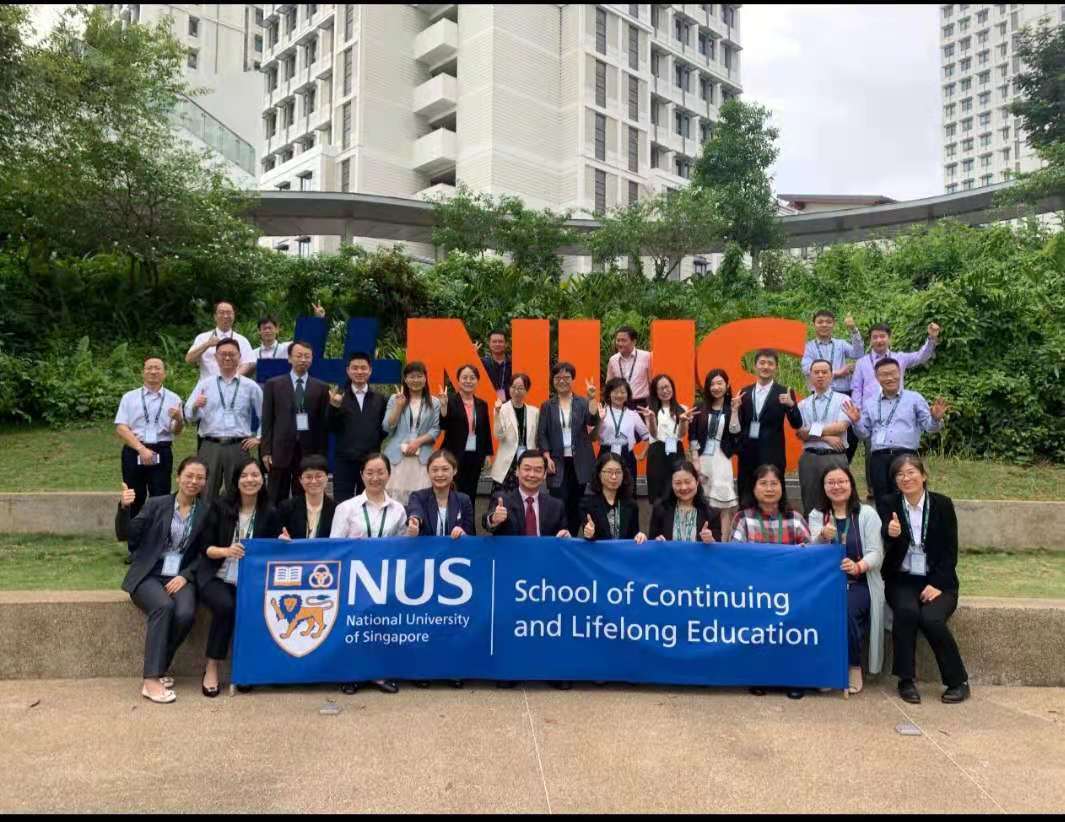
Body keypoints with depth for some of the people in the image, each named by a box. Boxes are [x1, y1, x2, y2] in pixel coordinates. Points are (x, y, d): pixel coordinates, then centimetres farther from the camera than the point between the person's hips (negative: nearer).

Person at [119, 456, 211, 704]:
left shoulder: (205, 513, 9)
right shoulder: (156, 504, 5)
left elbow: (203, 554, 7)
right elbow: (127, 536, -1)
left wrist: (185, 576, -9)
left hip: (180, 577, 2)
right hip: (148, 575, -1)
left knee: (186, 614, -29)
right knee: (164, 606, -32)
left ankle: (158, 668, -6)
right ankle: (151, 680, -27)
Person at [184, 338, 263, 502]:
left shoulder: (251, 386, 8)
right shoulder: (204, 384, 8)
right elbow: (189, 415, 2)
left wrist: (258, 438, 5)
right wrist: (196, 406, -19)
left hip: (239, 447, 0)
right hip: (210, 446, 0)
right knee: (206, 495, 4)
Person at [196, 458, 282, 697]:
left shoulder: (269, 513, 5)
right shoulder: (221, 507, 2)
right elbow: (206, 548, 0)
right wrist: (226, 551, -20)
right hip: (216, 577, -1)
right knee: (226, 606, -31)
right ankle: (211, 668, -12)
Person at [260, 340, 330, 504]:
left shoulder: (321, 388, 7)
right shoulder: (273, 384, 7)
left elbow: (324, 423, 6)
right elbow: (267, 420, 4)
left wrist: (322, 454, 1)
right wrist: (266, 451, -2)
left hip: (309, 449, 0)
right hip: (281, 447, 0)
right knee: (277, 500, 4)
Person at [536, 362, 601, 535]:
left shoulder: (582, 403, 5)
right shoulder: (547, 406, 5)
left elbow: (593, 421, -12)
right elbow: (541, 434, 2)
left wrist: (592, 398, -21)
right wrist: (547, 458, -9)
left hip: (579, 462, 1)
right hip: (557, 462, -1)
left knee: (576, 505, 8)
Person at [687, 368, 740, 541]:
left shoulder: (731, 409, 5)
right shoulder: (700, 407, 7)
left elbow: (735, 432, -12)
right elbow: (692, 436, 3)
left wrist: (734, 409, -16)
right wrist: (695, 461, -5)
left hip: (721, 460, -1)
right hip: (701, 459, 1)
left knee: (724, 504, -6)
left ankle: (723, 543, -2)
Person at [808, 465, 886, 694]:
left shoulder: (867, 514, 4)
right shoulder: (816, 515, 11)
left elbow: (876, 553, -5)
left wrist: (858, 566, -28)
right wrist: (823, 536, -24)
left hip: (858, 583, -1)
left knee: (847, 609, -31)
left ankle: (854, 667, -8)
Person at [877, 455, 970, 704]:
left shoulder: (942, 504, 1)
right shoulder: (887, 504, 1)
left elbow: (950, 552, 0)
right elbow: (882, 550, -5)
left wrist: (936, 585, -12)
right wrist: (891, 534, -28)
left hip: (937, 582, 0)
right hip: (902, 580, 0)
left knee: (931, 618, -27)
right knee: (906, 611, -29)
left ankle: (958, 681, -7)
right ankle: (906, 680, -17)